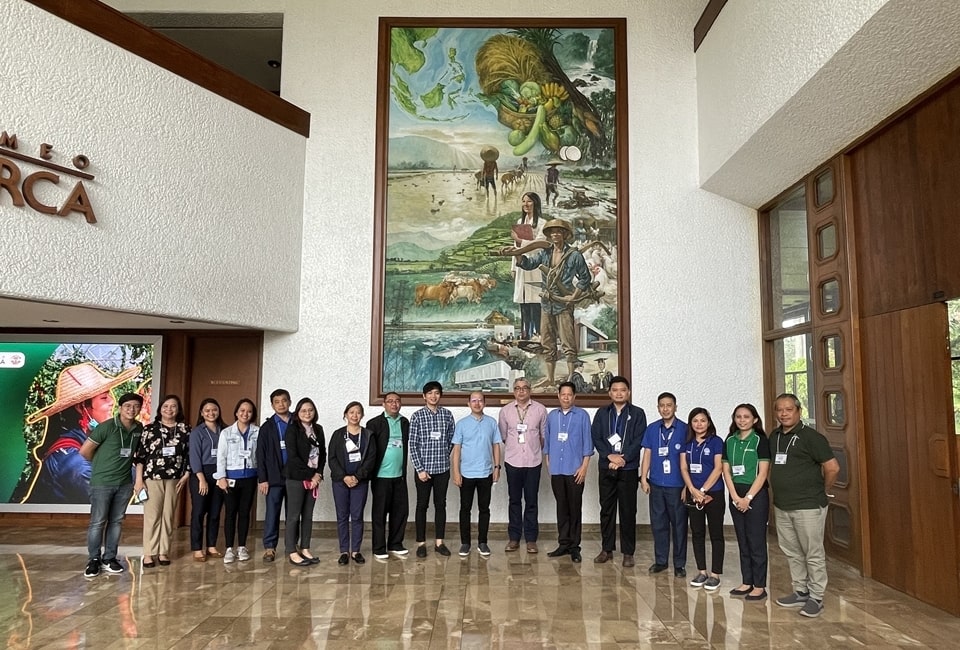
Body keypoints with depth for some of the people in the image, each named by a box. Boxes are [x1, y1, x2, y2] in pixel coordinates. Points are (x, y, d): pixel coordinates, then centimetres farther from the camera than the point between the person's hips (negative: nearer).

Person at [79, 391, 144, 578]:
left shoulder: (139, 429, 1)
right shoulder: (107, 427, -14)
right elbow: (84, 451, -8)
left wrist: (128, 463, 4)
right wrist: (101, 464, 5)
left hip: (125, 483, 5)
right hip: (102, 482, -4)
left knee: (116, 521, 11)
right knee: (97, 522, 2)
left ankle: (109, 558, 21)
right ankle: (93, 560, 15)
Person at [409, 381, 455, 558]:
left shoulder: (447, 415, 2)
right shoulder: (417, 416, -5)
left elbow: (451, 440, 10)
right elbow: (413, 444, -7)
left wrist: (443, 456, 8)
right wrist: (420, 469, -11)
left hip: (443, 468, 2)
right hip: (424, 468, -2)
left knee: (441, 504, 10)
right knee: (422, 505, 6)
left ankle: (439, 542, 20)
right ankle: (421, 543, 16)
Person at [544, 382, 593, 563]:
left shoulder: (582, 415, -3)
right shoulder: (552, 416, 8)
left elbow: (587, 442, -4)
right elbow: (547, 441, 12)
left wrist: (584, 467, -9)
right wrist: (548, 464, 9)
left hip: (575, 470, -3)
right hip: (556, 470, 3)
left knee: (575, 509, 3)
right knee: (561, 507, 10)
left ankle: (574, 547, 11)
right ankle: (563, 543, 19)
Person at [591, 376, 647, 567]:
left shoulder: (637, 414, 2)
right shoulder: (602, 413, 8)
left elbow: (639, 440, -6)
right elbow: (595, 437, 0)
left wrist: (623, 458, -14)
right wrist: (610, 456, -13)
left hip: (629, 469, -2)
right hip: (606, 468, 2)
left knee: (628, 511, 2)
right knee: (606, 509, 9)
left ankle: (628, 553, 11)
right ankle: (607, 549, 19)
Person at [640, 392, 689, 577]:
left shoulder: (684, 429, -5)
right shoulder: (652, 429, 5)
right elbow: (647, 455, 8)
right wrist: (643, 478, 2)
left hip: (677, 485, -3)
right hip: (656, 484, 3)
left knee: (679, 524, 4)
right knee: (658, 523, 11)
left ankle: (679, 564, 16)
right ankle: (660, 560, 23)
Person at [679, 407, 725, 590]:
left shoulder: (716, 441, -4)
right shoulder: (687, 443, 7)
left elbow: (718, 468, -10)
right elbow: (683, 468, 4)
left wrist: (703, 490, -13)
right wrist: (693, 490, -10)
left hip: (713, 494, -4)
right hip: (693, 494, 4)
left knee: (716, 534, 2)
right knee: (697, 533, 10)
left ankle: (715, 574, 9)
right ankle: (701, 571, 20)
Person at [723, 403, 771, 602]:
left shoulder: (760, 440, -6)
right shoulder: (730, 441, 8)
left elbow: (763, 473, -10)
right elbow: (726, 471, 6)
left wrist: (748, 497, -13)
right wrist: (736, 497, -4)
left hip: (756, 496, -5)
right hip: (736, 496, 5)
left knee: (756, 542, 0)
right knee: (742, 541, 11)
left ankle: (759, 586, 9)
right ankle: (746, 582, 20)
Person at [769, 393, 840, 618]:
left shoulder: (811, 436, -11)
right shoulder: (774, 437, 9)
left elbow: (832, 467, -12)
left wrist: (823, 490, -1)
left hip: (808, 506, -7)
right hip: (782, 506, 7)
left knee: (814, 554, 2)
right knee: (792, 553, 15)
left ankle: (816, 598, 12)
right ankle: (800, 592, 27)